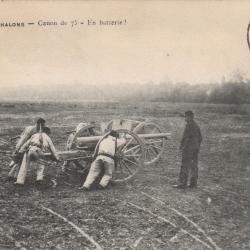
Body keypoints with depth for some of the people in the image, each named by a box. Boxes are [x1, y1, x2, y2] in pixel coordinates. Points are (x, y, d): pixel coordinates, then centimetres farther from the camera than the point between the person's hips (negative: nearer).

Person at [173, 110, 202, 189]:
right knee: (194, 166, 11)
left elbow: (185, 137, -18)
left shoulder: (189, 125, -14)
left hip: (188, 148, -9)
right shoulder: (197, 126, 14)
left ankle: (182, 183, -6)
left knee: (185, 166, -6)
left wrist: (181, 146, -10)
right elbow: (200, 138, 18)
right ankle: (193, 183, 14)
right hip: (195, 148, 9)